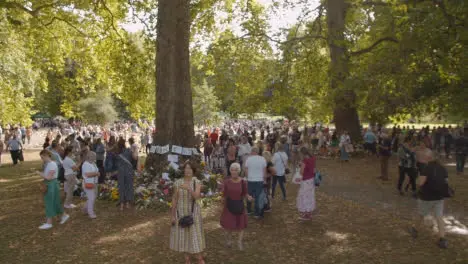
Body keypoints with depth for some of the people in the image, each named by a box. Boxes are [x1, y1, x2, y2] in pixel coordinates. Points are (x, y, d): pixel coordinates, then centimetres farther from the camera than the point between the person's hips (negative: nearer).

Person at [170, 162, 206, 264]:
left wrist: (188, 188, -45)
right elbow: (174, 199, -2)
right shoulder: (177, 183, -7)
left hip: (193, 212, -1)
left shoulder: (197, 183, -11)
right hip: (181, 212, 1)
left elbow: (196, 197, -27)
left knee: (195, 235, 6)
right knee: (184, 235, 11)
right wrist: (172, 215, -2)